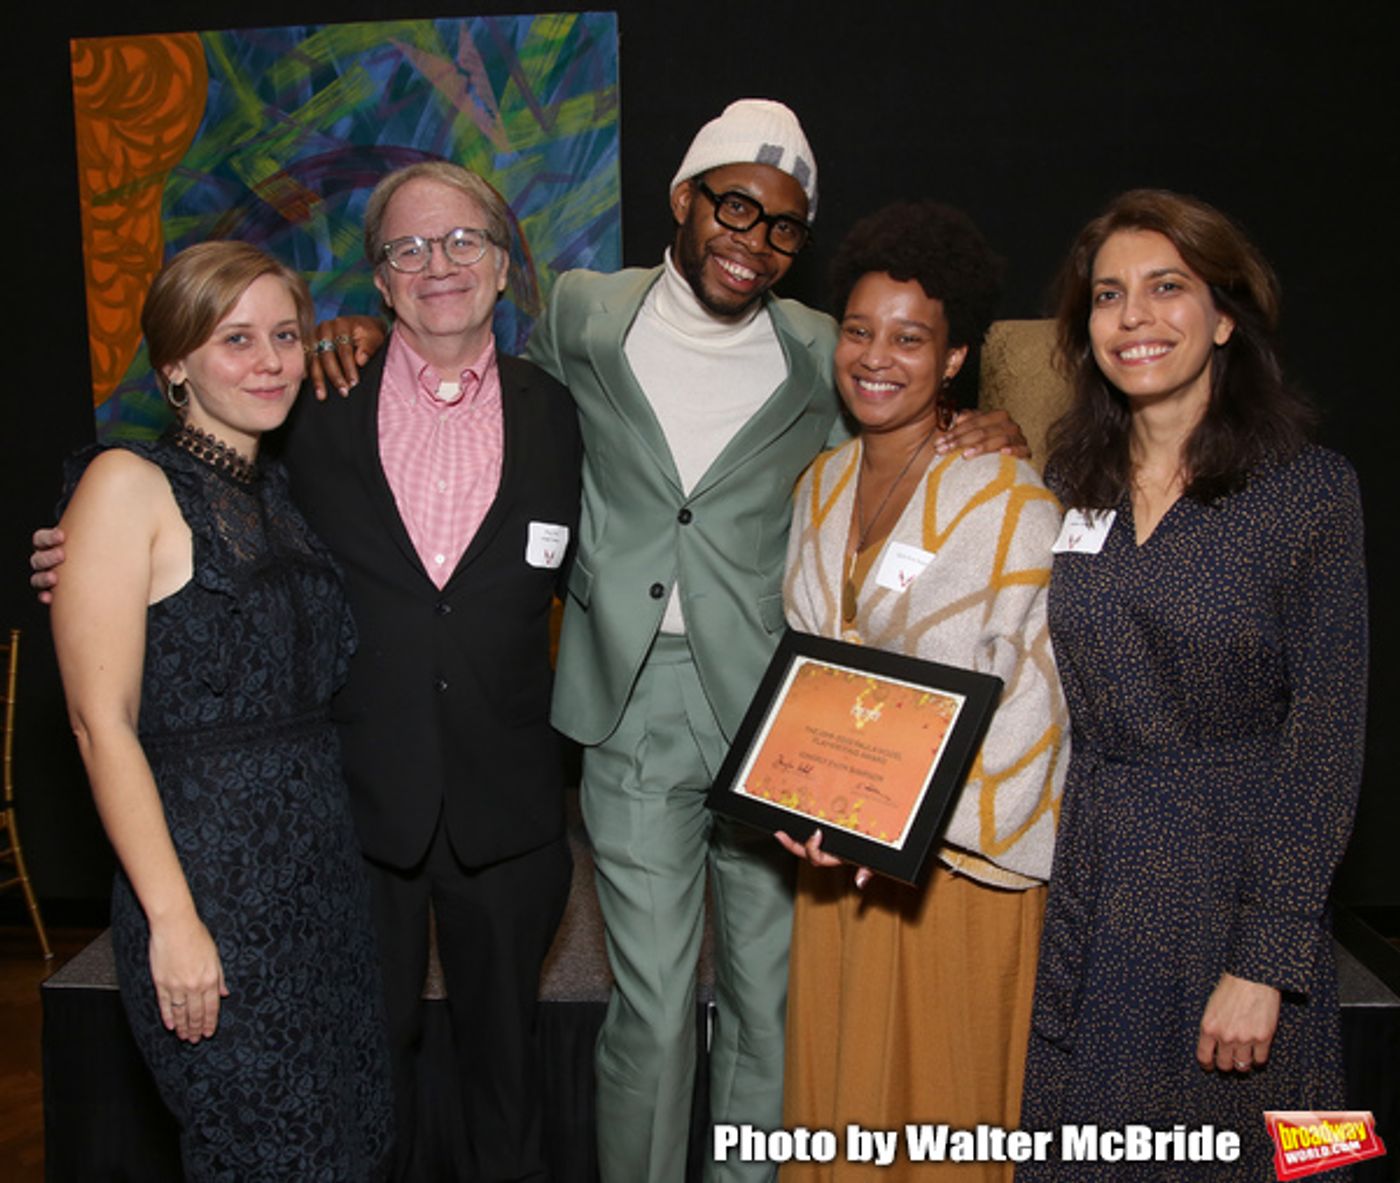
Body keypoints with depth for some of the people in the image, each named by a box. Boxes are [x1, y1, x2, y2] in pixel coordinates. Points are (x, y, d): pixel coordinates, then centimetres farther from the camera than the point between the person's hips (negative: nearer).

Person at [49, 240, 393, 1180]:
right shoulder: (130, 485, -8)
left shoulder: (281, 491, 12)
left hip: (326, 869, 7)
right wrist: (172, 918, -16)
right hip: (210, 881, -7)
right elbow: (102, 722, -14)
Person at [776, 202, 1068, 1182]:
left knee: (942, 1099, 9)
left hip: (957, 852, -5)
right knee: (835, 1078, 17)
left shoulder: (1011, 499, -13)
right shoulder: (823, 483, 7)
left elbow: (1030, 695, -17)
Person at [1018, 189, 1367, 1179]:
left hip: (1235, 878, -3)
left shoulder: (1309, 487, -8)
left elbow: (1326, 739, -10)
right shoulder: (1066, 485, 3)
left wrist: (1266, 961, -13)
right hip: (1082, 887, 4)